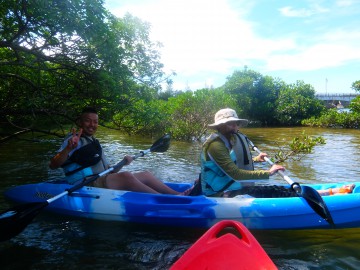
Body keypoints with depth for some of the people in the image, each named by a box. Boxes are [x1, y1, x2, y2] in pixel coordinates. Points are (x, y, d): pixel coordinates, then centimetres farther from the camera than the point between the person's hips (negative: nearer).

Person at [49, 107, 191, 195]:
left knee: (145, 174, 1)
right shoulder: (74, 140, -4)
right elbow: (53, 165, -18)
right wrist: (69, 148, -35)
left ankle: (178, 195, -9)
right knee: (126, 176, -32)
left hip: (102, 182, 9)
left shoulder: (94, 143, 23)